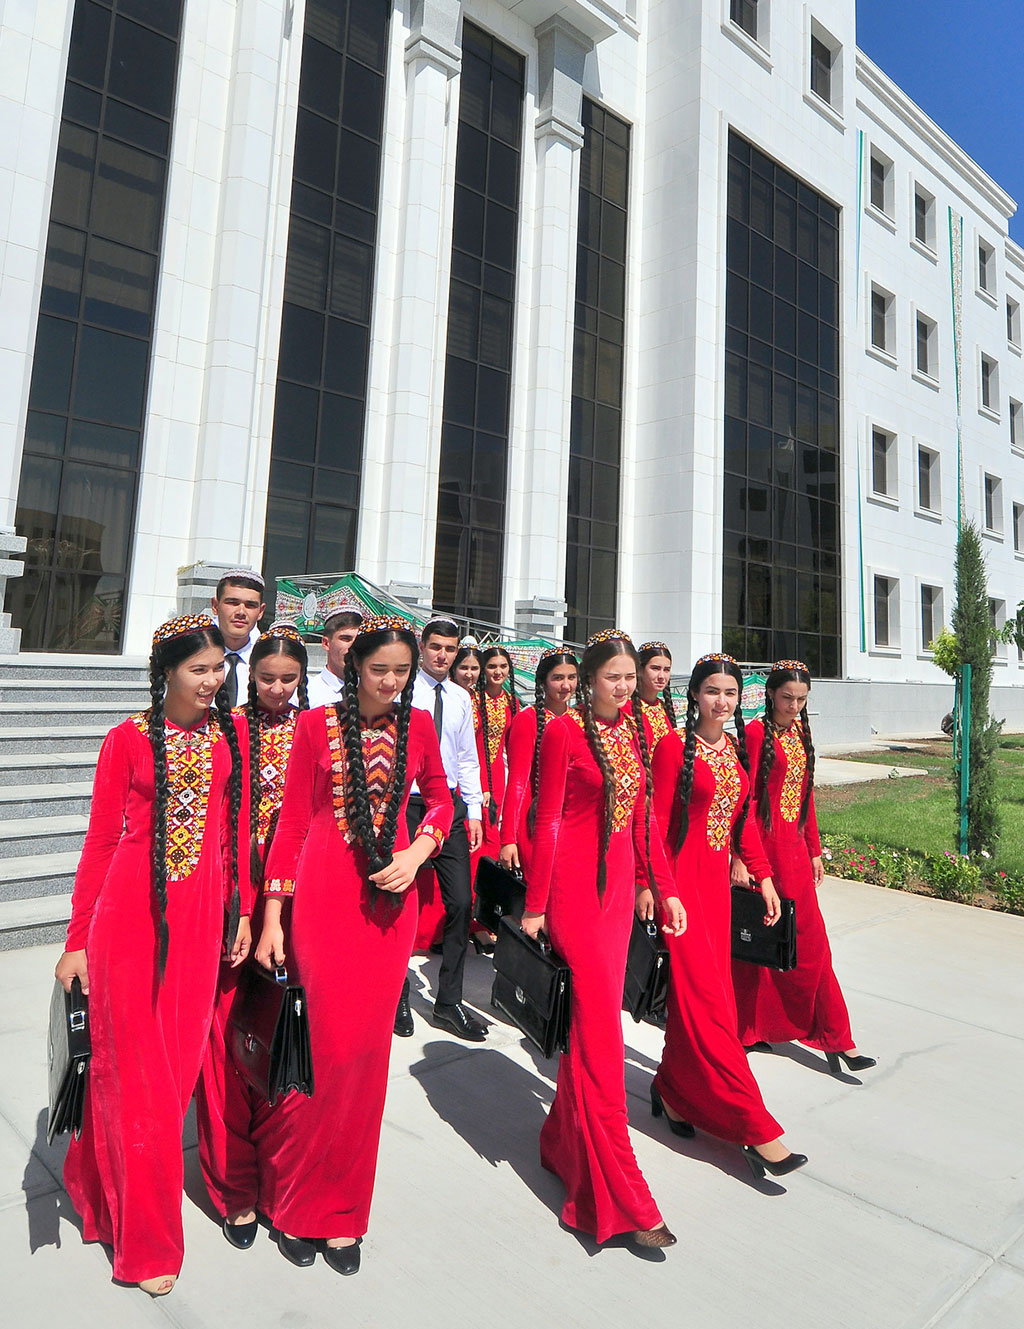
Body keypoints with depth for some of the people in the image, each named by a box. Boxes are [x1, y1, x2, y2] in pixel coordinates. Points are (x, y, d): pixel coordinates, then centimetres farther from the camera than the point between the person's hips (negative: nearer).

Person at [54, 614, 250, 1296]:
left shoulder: (231, 734, 6)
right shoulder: (128, 739, -3)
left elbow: (237, 829, 9)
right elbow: (100, 841, -1)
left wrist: (243, 912, 7)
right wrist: (77, 941, -1)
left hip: (202, 915, 3)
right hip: (131, 913, -3)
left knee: (178, 1059, 13)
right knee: (134, 1068, 7)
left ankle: (104, 1187, 40)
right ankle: (147, 1238, 26)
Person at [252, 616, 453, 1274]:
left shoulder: (417, 723, 6)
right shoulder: (317, 725, -2)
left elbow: (441, 799, 16)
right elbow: (293, 821, -1)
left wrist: (416, 855, -3)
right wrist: (272, 917, -3)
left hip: (389, 897, 3)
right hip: (323, 893, -2)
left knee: (367, 1051, 8)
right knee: (330, 1045, -1)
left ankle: (341, 1210, 28)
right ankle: (292, 1199, 26)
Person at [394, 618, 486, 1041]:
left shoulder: (461, 698, 11)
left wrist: (473, 811, 10)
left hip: (450, 804, 4)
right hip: (406, 804, -4)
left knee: (461, 901, 2)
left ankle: (449, 1003, 16)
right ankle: (398, 997, 24)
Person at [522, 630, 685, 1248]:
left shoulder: (637, 730, 8)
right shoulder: (565, 730, -10)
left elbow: (643, 817, 13)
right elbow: (547, 820, -10)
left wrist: (665, 889, 11)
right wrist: (535, 906, -10)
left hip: (619, 884, 7)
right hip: (574, 884, -6)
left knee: (597, 1017, 15)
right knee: (599, 1028, -2)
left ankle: (565, 1141, 36)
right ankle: (622, 1196, 9)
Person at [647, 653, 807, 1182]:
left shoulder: (737, 749, 10)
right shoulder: (674, 746, -10)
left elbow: (744, 819, 15)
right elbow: (655, 820, -12)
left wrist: (763, 877, 12)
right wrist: (647, 883, -18)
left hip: (717, 880, 7)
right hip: (681, 877, -7)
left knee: (702, 992, 12)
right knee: (704, 996, -3)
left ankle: (672, 1088, 31)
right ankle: (754, 1127, 4)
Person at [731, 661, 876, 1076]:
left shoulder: (800, 731, 12)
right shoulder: (756, 731, -11)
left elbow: (805, 794, 16)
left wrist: (814, 850, 16)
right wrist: (740, 858, -20)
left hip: (795, 846, 7)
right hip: (763, 843, -7)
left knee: (809, 942, 9)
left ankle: (835, 1037, 18)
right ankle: (747, 1028, 21)